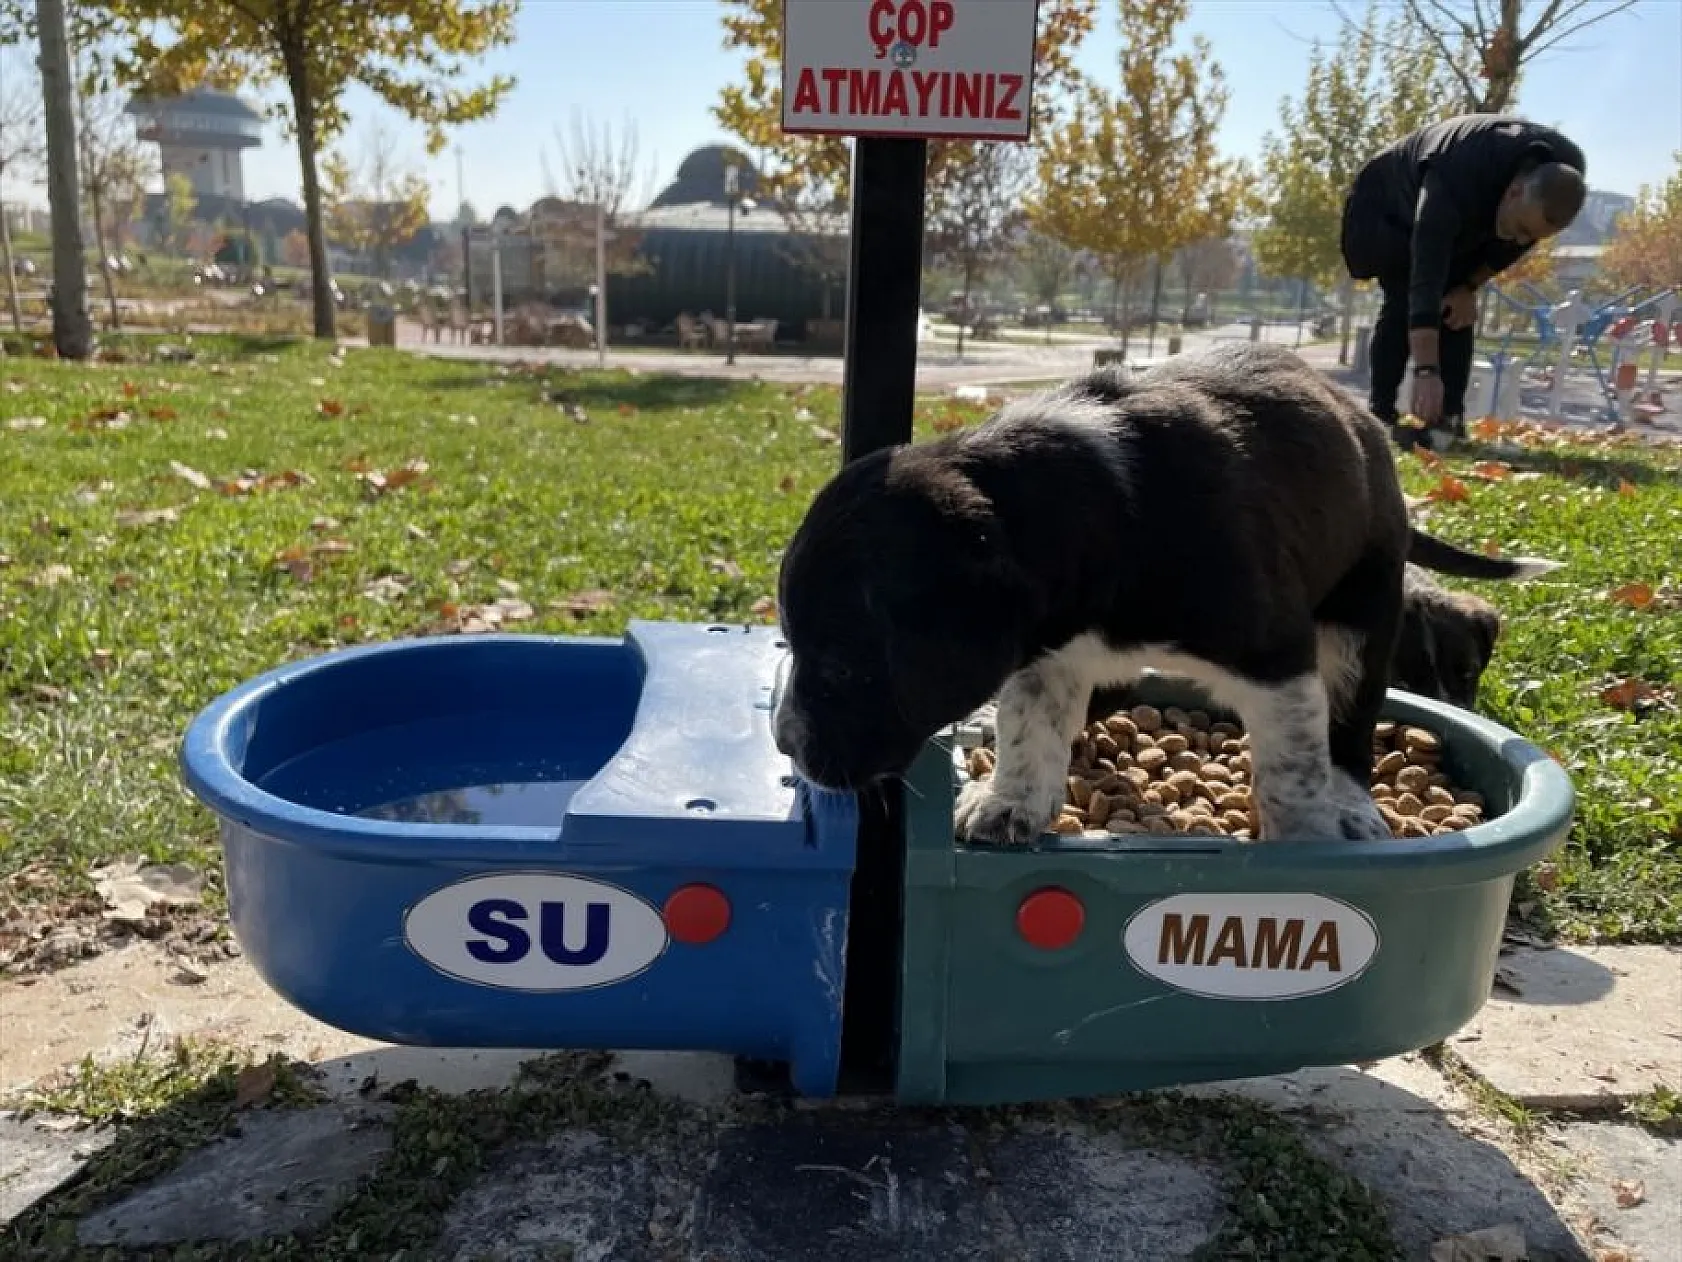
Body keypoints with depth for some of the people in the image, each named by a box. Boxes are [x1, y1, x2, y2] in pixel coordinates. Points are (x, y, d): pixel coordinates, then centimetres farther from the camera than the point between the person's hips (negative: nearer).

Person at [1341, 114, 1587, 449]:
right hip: (1392, 205, -5)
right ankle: (1380, 414, -18)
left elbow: (1521, 240, -6)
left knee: (1456, 308, -11)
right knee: (1404, 301, -22)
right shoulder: (1452, 185, -46)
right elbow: (1426, 283, -51)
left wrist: (1471, 286, -14)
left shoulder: (1567, 171, -27)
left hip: (1469, 223, 5)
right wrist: (1426, 371, -57)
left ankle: (1447, 417, -11)